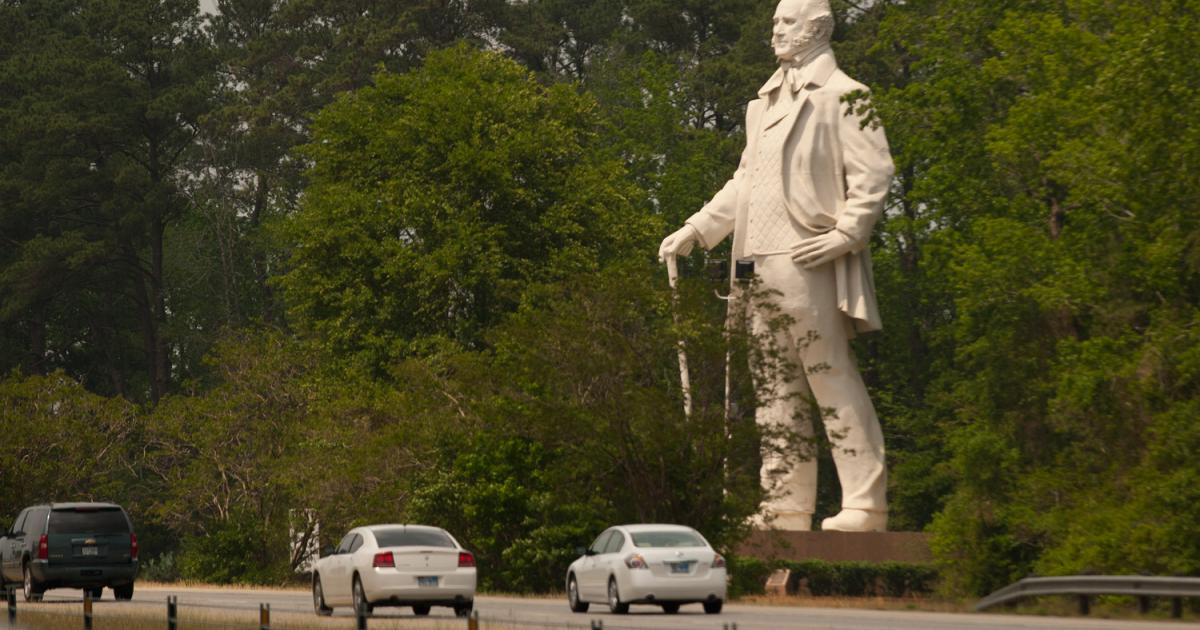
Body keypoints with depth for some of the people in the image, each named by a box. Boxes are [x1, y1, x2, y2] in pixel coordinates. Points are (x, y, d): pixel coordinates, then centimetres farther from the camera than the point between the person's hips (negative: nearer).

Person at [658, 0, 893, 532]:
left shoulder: (842, 96, -2)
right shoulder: (765, 103, 23)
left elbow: (873, 174, -9)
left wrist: (844, 234, -19)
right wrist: (697, 229, 19)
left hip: (808, 258, -9)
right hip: (763, 261, 9)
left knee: (831, 380, -10)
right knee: (778, 389, 9)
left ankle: (865, 504, -10)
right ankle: (786, 506, 12)